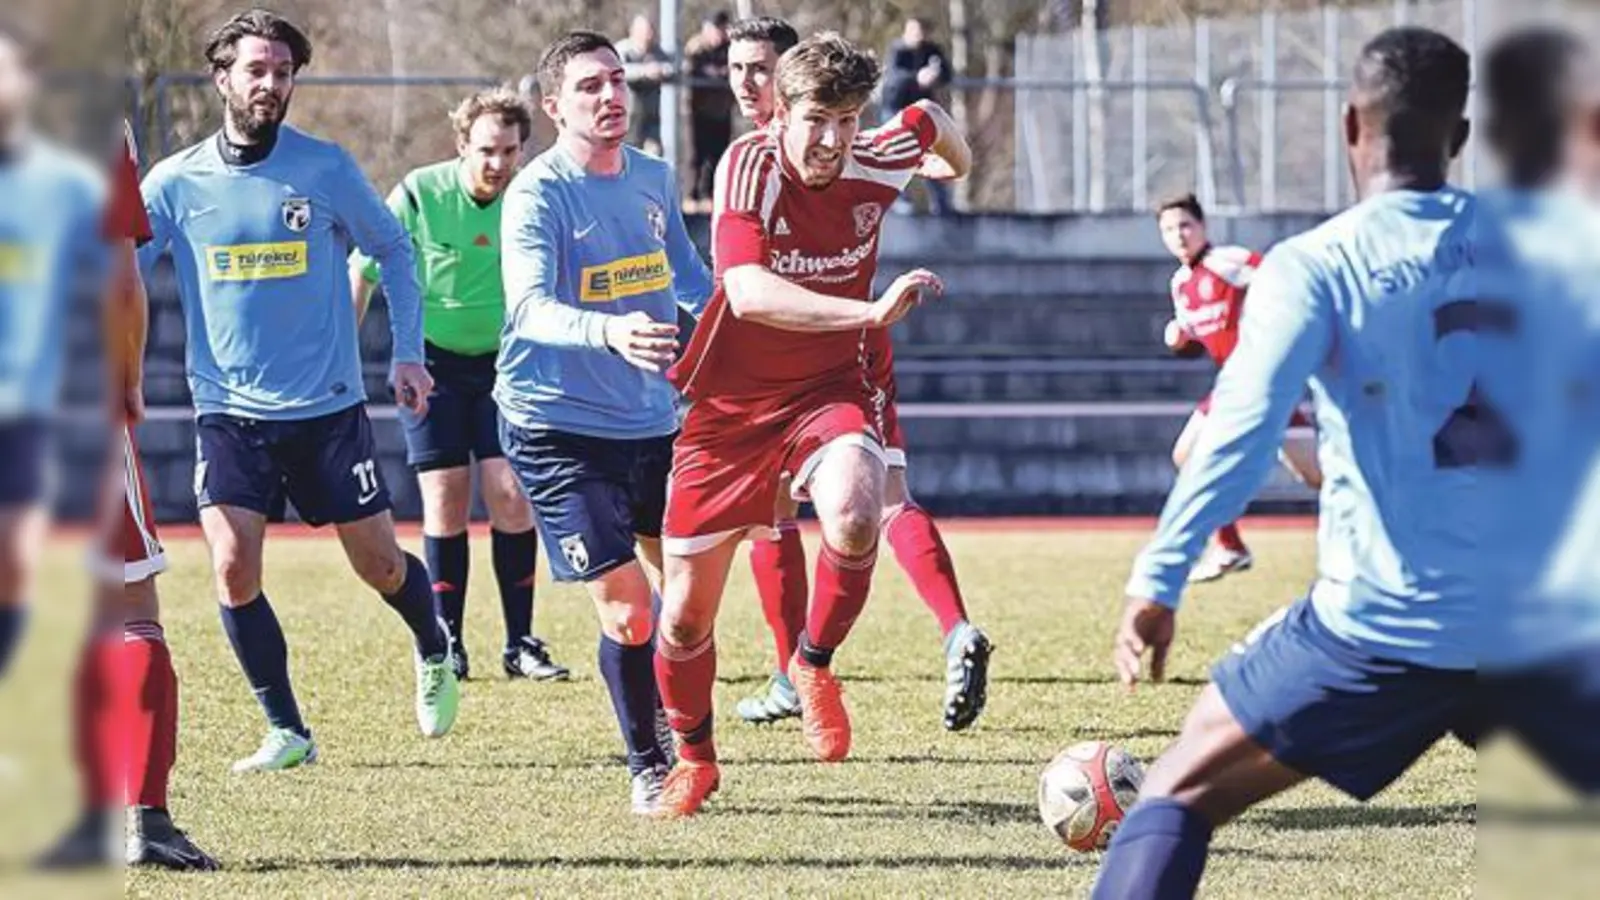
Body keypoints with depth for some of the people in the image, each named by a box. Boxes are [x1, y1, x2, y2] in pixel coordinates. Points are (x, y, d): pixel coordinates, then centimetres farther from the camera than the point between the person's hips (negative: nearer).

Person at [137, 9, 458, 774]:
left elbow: (394, 250, 8)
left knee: (379, 563, 6)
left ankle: (434, 654, 39)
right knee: (234, 570, -13)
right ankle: (286, 732, 2)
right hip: (229, 412, 1)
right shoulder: (176, 182, -2)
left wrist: (407, 353, 1)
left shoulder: (325, 168, -4)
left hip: (328, 407, -1)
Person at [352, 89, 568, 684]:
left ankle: (520, 643, 1)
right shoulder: (418, 195, -15)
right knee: (445, 501, -5)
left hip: (503, 361, 1)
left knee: (511, 496, -7)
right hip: (431, 360, -1)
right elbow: (362, 272, -3)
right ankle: (446, 643, 5)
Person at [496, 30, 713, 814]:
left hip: (652, 420, 6)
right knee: (626, 610, -9)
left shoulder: (652, 179, 4)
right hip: (558, 424, -6)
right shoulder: (537, 196, -17)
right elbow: (531, 309, -32)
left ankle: (675, 732, 37)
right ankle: (648, 767, 11)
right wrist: (609, 332, -49)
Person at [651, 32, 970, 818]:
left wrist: (957, 160, 36)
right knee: (686, 612, 5)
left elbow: (929, 120, 13)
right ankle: (693, 760, 32)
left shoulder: (876, 165, -12)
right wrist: (872, 311, -48)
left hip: (828, 390, 1)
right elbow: (749, 293, -38)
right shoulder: (749, 168, -22)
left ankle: (814, 666, -5)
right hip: (729, 403, -1)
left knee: (855, 518, -33)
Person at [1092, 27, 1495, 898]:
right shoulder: (1516, 251, 6)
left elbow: (1241, 427, -18)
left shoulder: (1315, 267, -6)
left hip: (1380, 623, -4)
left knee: (1177, 797, 8)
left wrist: (1159, 578, -21)